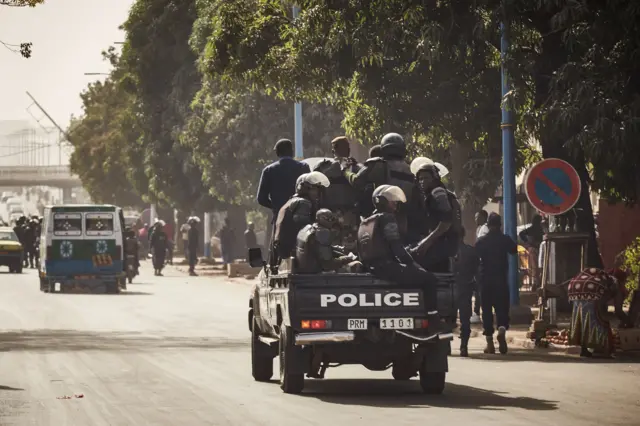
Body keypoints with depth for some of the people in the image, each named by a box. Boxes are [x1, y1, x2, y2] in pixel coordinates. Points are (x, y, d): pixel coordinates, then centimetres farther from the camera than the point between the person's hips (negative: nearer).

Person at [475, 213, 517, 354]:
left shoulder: (481, 241, -2)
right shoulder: (505, 239, -3)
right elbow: (514, 250, 16)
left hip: (485, 279, 1)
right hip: (501, 279, -1)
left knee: (487, 310, 6)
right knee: (502, 308, 4)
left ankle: (490, 343, 4)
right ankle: (502, 329, -27)